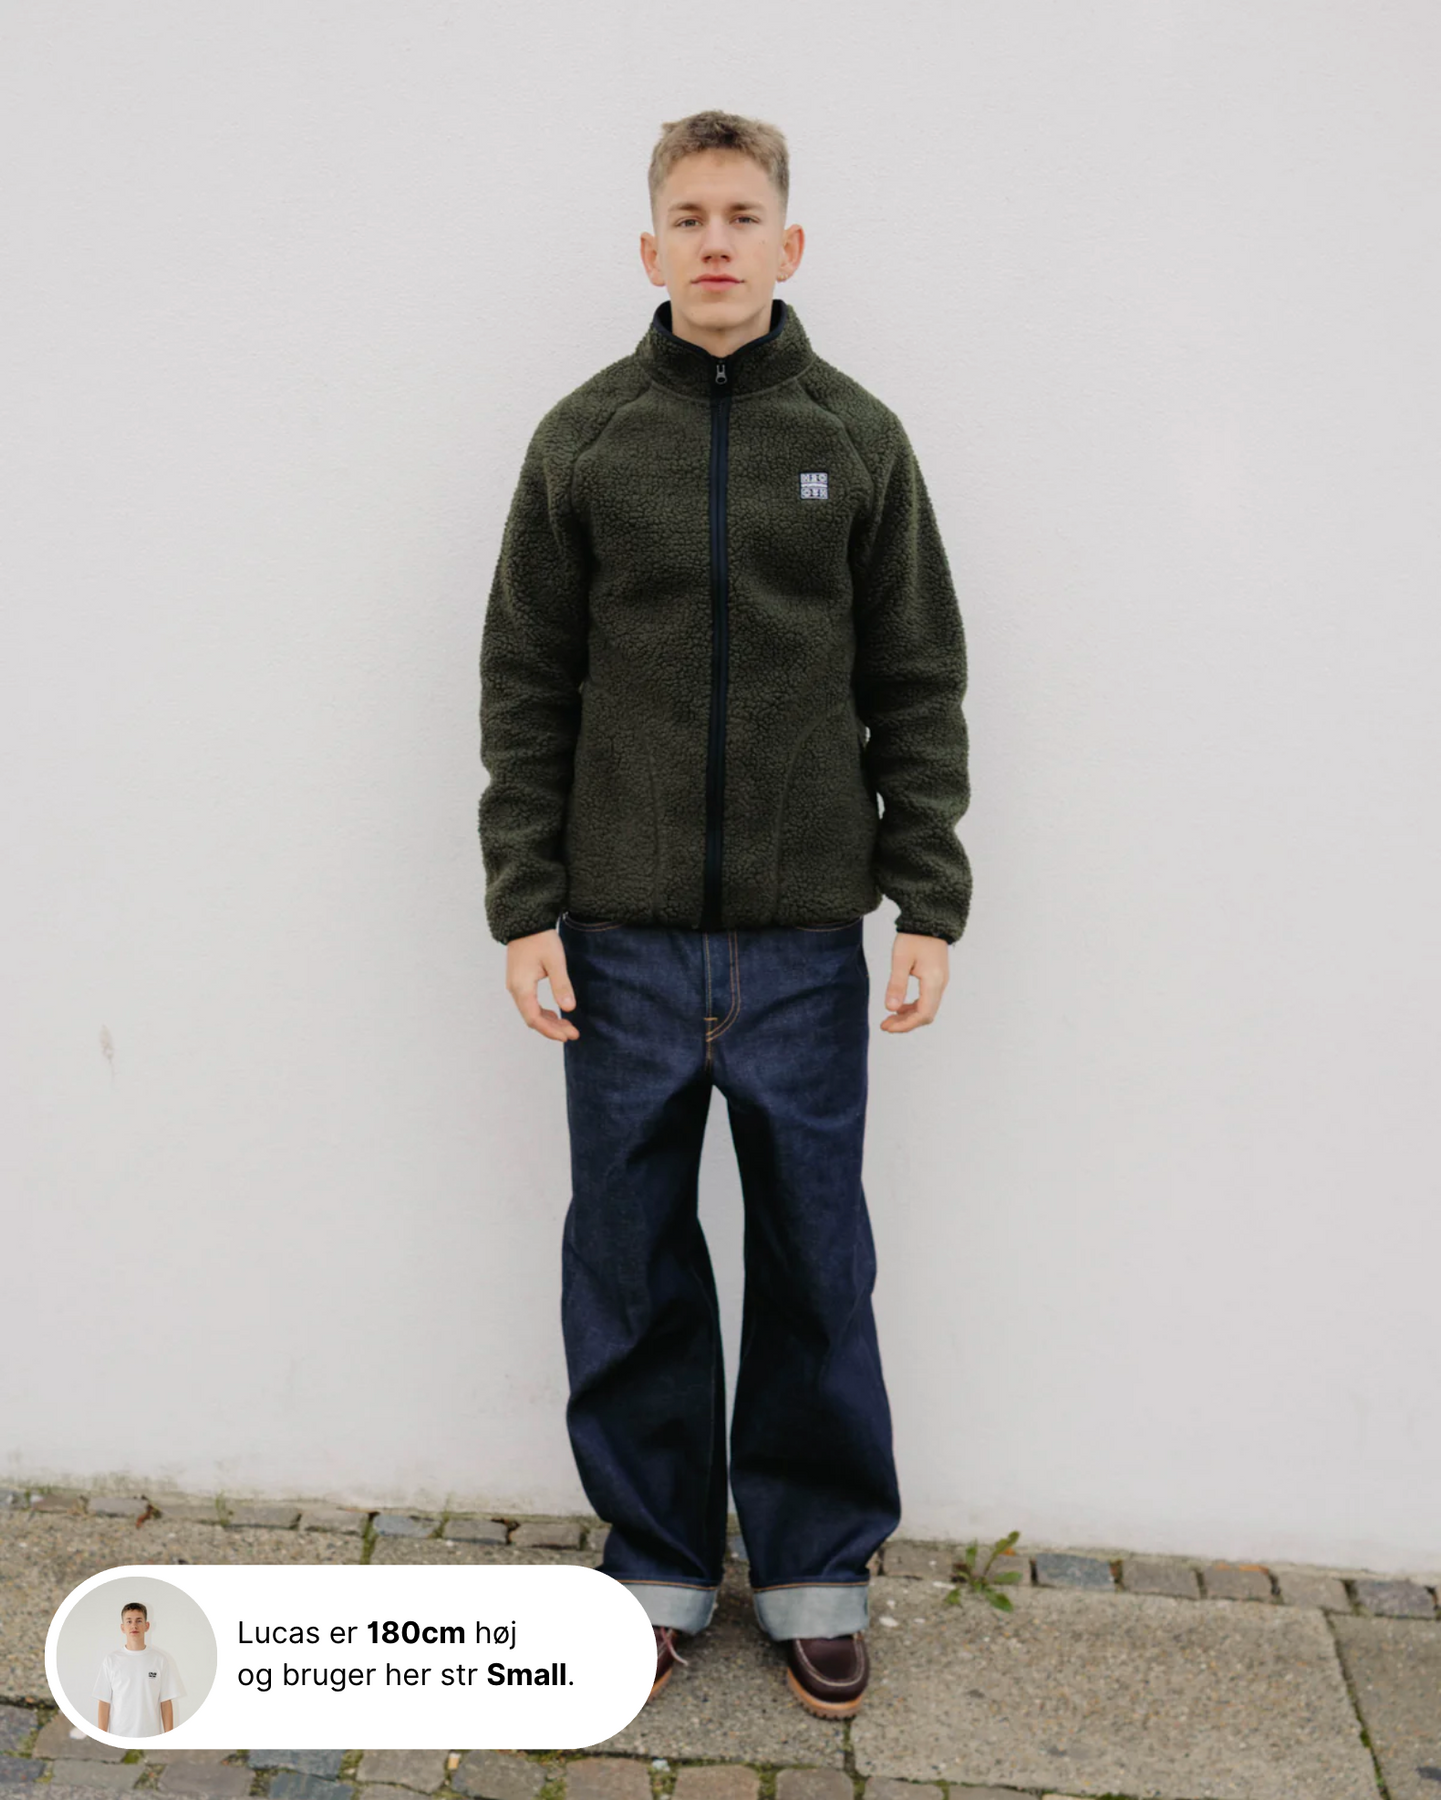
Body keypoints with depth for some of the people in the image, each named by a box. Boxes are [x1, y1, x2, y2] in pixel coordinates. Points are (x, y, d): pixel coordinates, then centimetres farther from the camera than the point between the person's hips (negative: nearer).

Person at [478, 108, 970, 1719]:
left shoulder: (859, 440, 5)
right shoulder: (581, 440, 4)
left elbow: (918, 691, 4)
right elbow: (524, 691, 3)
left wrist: (929, 899, -2)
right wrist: (523, 902, -3)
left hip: (805, 939, 0)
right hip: (622, 937, 1)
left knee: (815, 1267, 9)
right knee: (631, 1267, 10)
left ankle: (818, 1567, 27)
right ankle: (658, 1558, 28)